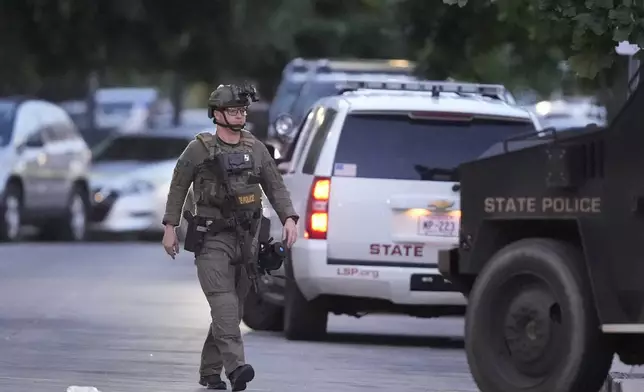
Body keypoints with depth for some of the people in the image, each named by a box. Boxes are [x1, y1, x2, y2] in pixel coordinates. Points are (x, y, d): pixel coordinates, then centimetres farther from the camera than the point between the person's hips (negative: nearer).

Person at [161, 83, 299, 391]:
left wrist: (289, 218, -5)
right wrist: (170, 227, 0)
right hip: (212, 239, -5)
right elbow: (178, 187, 4)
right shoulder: (199, 149, -1)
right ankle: (235, 367, -31)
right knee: (224, 303, -19)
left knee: (234, 309, 7)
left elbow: (275, 187, 10)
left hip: (246, 238, 5)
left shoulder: (256, 149, 10)